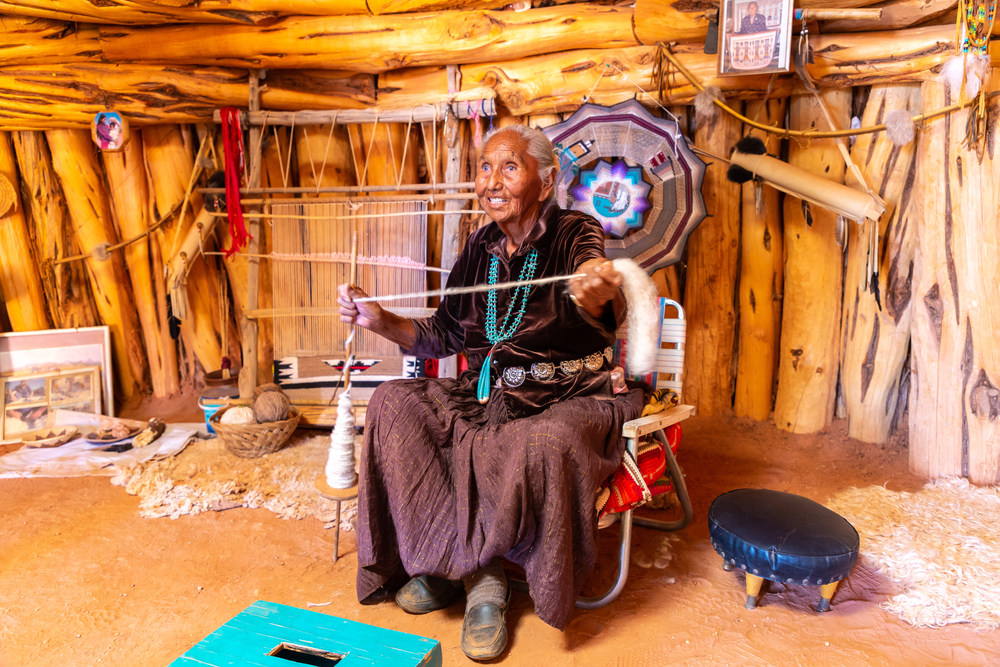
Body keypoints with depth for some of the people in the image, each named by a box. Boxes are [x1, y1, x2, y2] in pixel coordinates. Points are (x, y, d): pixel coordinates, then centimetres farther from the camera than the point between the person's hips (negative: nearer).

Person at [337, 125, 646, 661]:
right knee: (394, 403, -14)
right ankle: (478, 574, -9)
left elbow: (609, 313, -31)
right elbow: (443, 337, 12)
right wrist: (380, 321, -4)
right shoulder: (480, 248, 6)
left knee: (547, 442, -38)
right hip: (488, 394, 6)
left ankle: (457, 565, -9)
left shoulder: (574, 235, -10)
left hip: (570, 398, -5)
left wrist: (596, 296, -55)